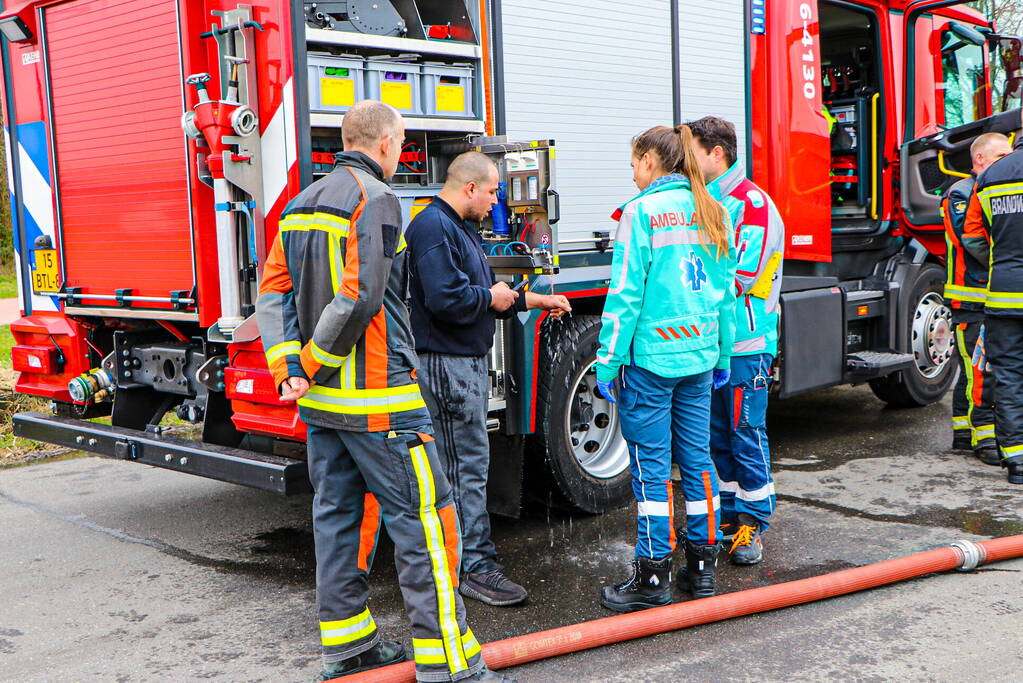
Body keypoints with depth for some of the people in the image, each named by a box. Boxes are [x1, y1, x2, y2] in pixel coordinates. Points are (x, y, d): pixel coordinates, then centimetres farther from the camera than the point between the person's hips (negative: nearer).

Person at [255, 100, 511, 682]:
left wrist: (289, 366, 4)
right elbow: (359, 298, -22)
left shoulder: (303, 204, 14)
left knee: (339, 513, 14)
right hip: (376, 395, -9)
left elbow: (274, 292, 11)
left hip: (321, 398, 9)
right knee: (425, 518, -5)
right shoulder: (375, 200, -13)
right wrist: (311, 366, -11)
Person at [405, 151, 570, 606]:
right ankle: (475, 566, 0)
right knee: (467, 465, -6)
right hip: (447, 364, -11)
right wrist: (492, 297, -12)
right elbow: (446, 299, -27)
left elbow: (487, 292, 23)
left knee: (466, 464, 16)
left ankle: (466, 555, 26)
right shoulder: (433, 227, -16)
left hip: (469, 361, 11)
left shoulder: (462, 228, 18)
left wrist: (536, 300, 19)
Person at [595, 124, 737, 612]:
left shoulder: (642, 211, -10)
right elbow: (726, 291, 13)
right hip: (699, 353, 7)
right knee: (696, 457, 13)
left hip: (650, 354, -6)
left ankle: (652, 576, 7)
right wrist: (722, 356, 20)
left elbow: (626, 294, -13)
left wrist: (608, 362, -8)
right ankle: (701, 565, 22)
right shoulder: (712, 212, 9)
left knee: (651, 464, 0)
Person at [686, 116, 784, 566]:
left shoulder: (751, 203, -12)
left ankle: (753, 523, 10)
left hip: (746, 342, -8)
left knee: (747, 434, 0)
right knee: (717, 433, 13)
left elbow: (744, 272, -19)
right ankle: (729, 514, 25)